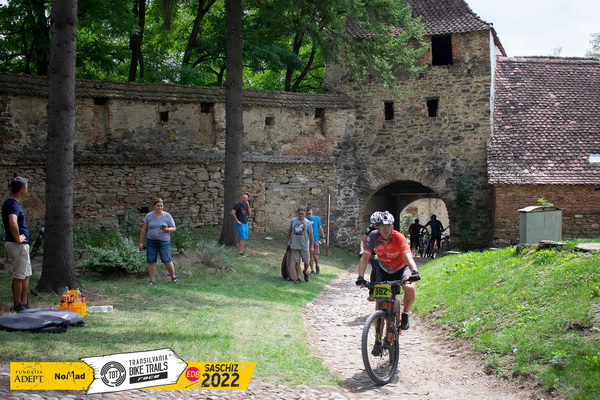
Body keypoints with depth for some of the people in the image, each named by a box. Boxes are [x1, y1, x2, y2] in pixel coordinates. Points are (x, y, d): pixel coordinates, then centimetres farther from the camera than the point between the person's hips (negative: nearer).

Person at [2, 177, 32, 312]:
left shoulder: (8, 203, 11)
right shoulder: (14, 204, -20)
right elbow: (13, 224, -37)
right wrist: (18, 239, -22)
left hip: (22, 245, 10)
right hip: (18, 245, -10)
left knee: (26, 275, 17)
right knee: (19, 276, -1)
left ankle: (24, 304, 23)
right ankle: (17, 306, 7)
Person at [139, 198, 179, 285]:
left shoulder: (167, 216, 1)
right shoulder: (149, 216, 3)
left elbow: (174, 228, 4)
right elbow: (144, 230, 6)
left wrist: (166, 229, -17)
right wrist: (141, 242, 3)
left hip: (164, 242, -1)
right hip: (151, 242, 1)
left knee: (167, 261, -3)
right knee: (151, 261, 0)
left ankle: (173, 277, 15)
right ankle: (151, 281, 6)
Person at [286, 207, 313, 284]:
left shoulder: (308, 223, -4)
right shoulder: (293, 221, 0)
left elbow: (310, 235, 0)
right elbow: (289, 231, 15)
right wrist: (288, 240, 21)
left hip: (304, 246, -1)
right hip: (295, 246, 1)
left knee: (306, 262, 6)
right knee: (297, 262, 2)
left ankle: (305, 272, 37)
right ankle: (298, 278, 10)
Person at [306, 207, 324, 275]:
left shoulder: (316, 218, 0)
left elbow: (320, 228, 7)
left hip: (315, 239, -1)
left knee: (315, 255, -6)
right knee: (310, 256, 3)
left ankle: (317, 265, 24)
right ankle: (312, 270, 13)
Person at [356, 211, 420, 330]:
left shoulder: (399, 238, -27)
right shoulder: (373, 237, -22)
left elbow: (408, 256, -39)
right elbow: (364, 258, -23)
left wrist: (414, 271, -58)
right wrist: (360, 277, -37)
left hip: (401, 268, -2)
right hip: (383, 270, 2)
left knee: (409, 288, -31)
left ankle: (405, 314, -2)